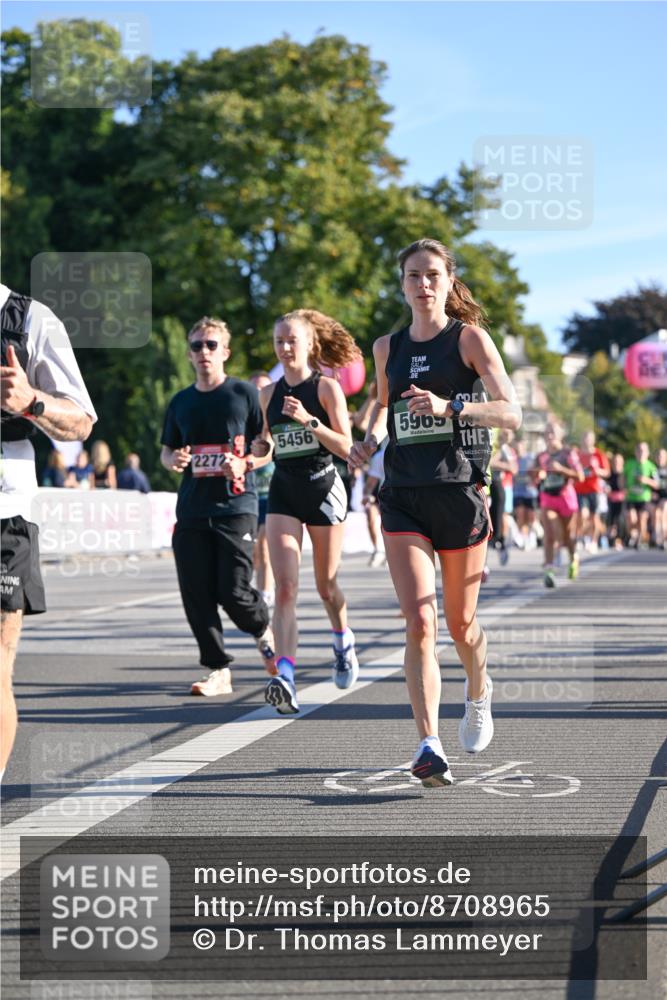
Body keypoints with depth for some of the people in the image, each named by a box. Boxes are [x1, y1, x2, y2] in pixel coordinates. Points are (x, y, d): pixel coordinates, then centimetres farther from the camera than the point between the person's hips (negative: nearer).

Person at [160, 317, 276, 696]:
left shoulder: (245, 393, 1)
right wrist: (173, 459, 2)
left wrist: (245, 464, -14)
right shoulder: (181, 402, 15)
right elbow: (167, 450, 24)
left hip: (236, 506, -4)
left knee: (233, 591, -10)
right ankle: (219, 670, 8)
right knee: (196, 594, -2)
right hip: (192, 510, 5)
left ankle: (264, 629, 22)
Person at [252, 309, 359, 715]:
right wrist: (260, 446, 0)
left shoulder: (326, 387, -4)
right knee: (285, 586, -14)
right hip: (284, 491, 3)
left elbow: (345, 446, -9)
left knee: (326, 586, 10)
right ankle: (285, 677, -24)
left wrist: (309, 421, -20)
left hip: (323, 487, -3)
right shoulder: (269, 393, 9)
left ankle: (344, 641, 43)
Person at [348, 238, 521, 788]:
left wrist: (448, 407, -24)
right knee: (419, 623, -13)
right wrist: (370, 438, 9)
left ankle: (479, 693, 42)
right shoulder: (387, 348, 11)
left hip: (462, 493, -2)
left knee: (460, 623, 10)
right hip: (404, 497, 2)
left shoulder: (469, 338, -1)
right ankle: (430, 746, -17)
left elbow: (511, 412, -9)